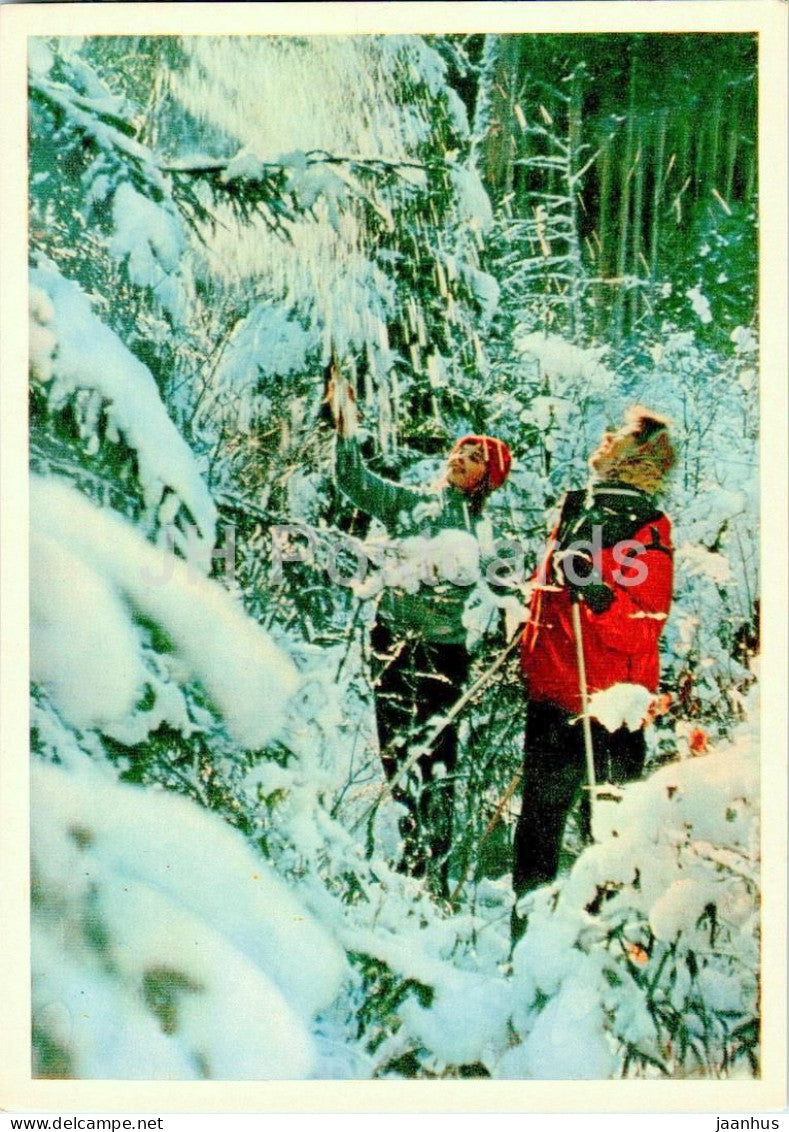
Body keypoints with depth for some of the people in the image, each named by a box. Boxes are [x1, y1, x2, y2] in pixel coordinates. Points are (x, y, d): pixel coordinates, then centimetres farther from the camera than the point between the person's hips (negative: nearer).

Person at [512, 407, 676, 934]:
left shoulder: (647, 531, -4)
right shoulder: (575, 509, 4)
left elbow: (644, 629, -9)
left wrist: (598, 593, -17)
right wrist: (527, 659, 9)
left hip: (607, 709, -4)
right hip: (551, 695, 4)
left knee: (606, 826, 6)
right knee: (539, 817, 13)